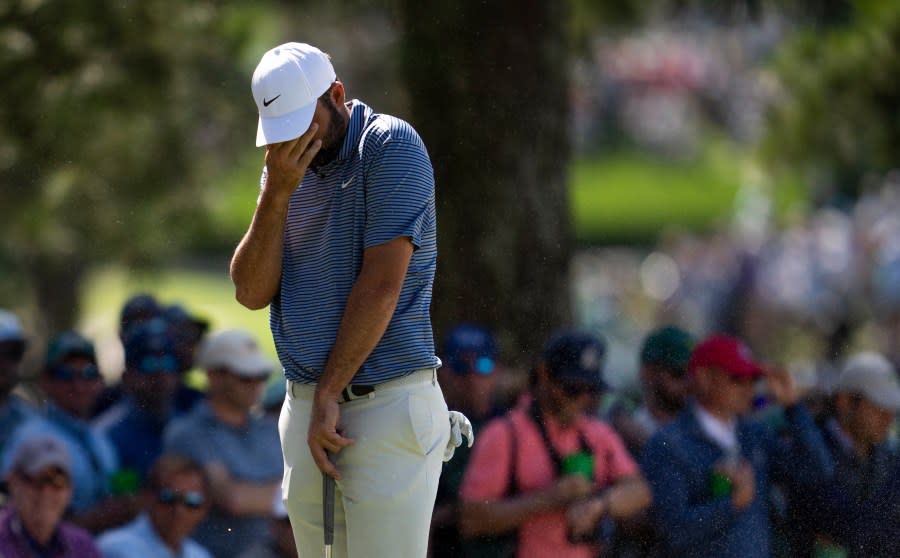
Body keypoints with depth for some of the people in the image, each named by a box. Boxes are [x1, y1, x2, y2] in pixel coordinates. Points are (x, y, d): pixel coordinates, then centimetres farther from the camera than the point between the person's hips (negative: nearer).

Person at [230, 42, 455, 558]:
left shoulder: (391, 146, -8)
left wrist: (329, 395, -11)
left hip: (386, 405, -7)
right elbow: (252, 292, 6)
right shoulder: (287, 166, 13)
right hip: (305, 409, 7)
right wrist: (277, 193, -7)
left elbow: (382, 286, -14)